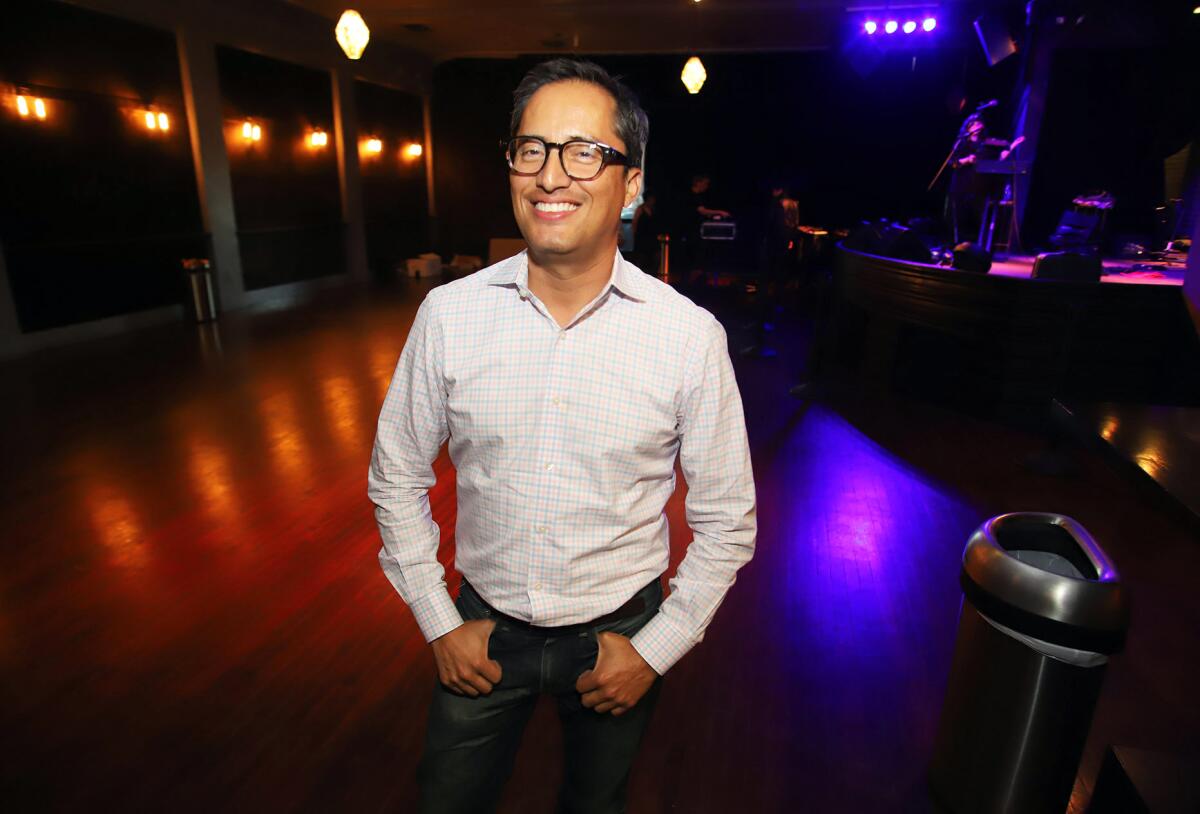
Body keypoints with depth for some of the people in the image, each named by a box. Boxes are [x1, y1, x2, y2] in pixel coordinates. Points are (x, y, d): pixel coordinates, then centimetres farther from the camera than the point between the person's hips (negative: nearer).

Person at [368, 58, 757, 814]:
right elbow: (397, 477, 0)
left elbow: (727, 521, -6)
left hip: (618, 634, 0)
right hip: (482, 626, 1)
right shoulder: (449, 313, -12)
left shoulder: (691, 334, -17)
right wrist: (439, 623, -1)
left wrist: (656, 647, -7)